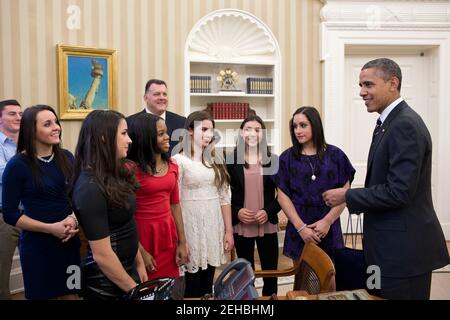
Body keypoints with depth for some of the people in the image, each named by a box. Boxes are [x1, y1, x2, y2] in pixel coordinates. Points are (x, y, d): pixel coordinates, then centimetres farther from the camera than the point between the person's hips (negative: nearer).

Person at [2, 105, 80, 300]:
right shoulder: (17, 165, -10)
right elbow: (10, 214, -8)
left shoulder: (66, 158, 1)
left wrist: (74, 219, -9)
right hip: (37, 246, -3)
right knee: (43, 295, 12)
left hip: (69, 242, 4)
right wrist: (51, 228, -15)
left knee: (71, 294, 12)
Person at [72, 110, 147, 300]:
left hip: (127, 268, 8)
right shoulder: (90, 187, -24)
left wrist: (139, 264, 12)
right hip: (106, 284, -8)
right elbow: (102, 255, -23)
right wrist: (134, 289, -13)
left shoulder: (112, 176, 1)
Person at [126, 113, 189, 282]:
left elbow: (175, 205, 11)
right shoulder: (130, 168, -14)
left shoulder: (172, 166, 7)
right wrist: (140, 252, -13)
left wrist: (182, 242, 8)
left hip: (168, 235, 6)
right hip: (142, 236, -6)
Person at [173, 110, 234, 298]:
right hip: (191, 225, -4)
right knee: (192, 285, 4)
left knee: (208, 283, 13)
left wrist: (229, 231, 6)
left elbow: (224, 198, 9)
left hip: (214, 226, 5)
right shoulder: (179, 160, -6)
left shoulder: (216, 160, 10)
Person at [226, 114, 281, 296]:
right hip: (241, 226, -1)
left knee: (270, 271, 9)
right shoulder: (232, 160, -1)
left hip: (267, 225, 1)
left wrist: (269, 212, -11)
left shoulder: (273, 160, 3)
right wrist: (236, 212, -13)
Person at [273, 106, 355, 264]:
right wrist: (300, 227, -10)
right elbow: (283, 195, -1)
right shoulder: (287, 158, 2)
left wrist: (327, 221, -10)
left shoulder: (335, 155, 2)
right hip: (298, 229, 0)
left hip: (329, 228, 0)